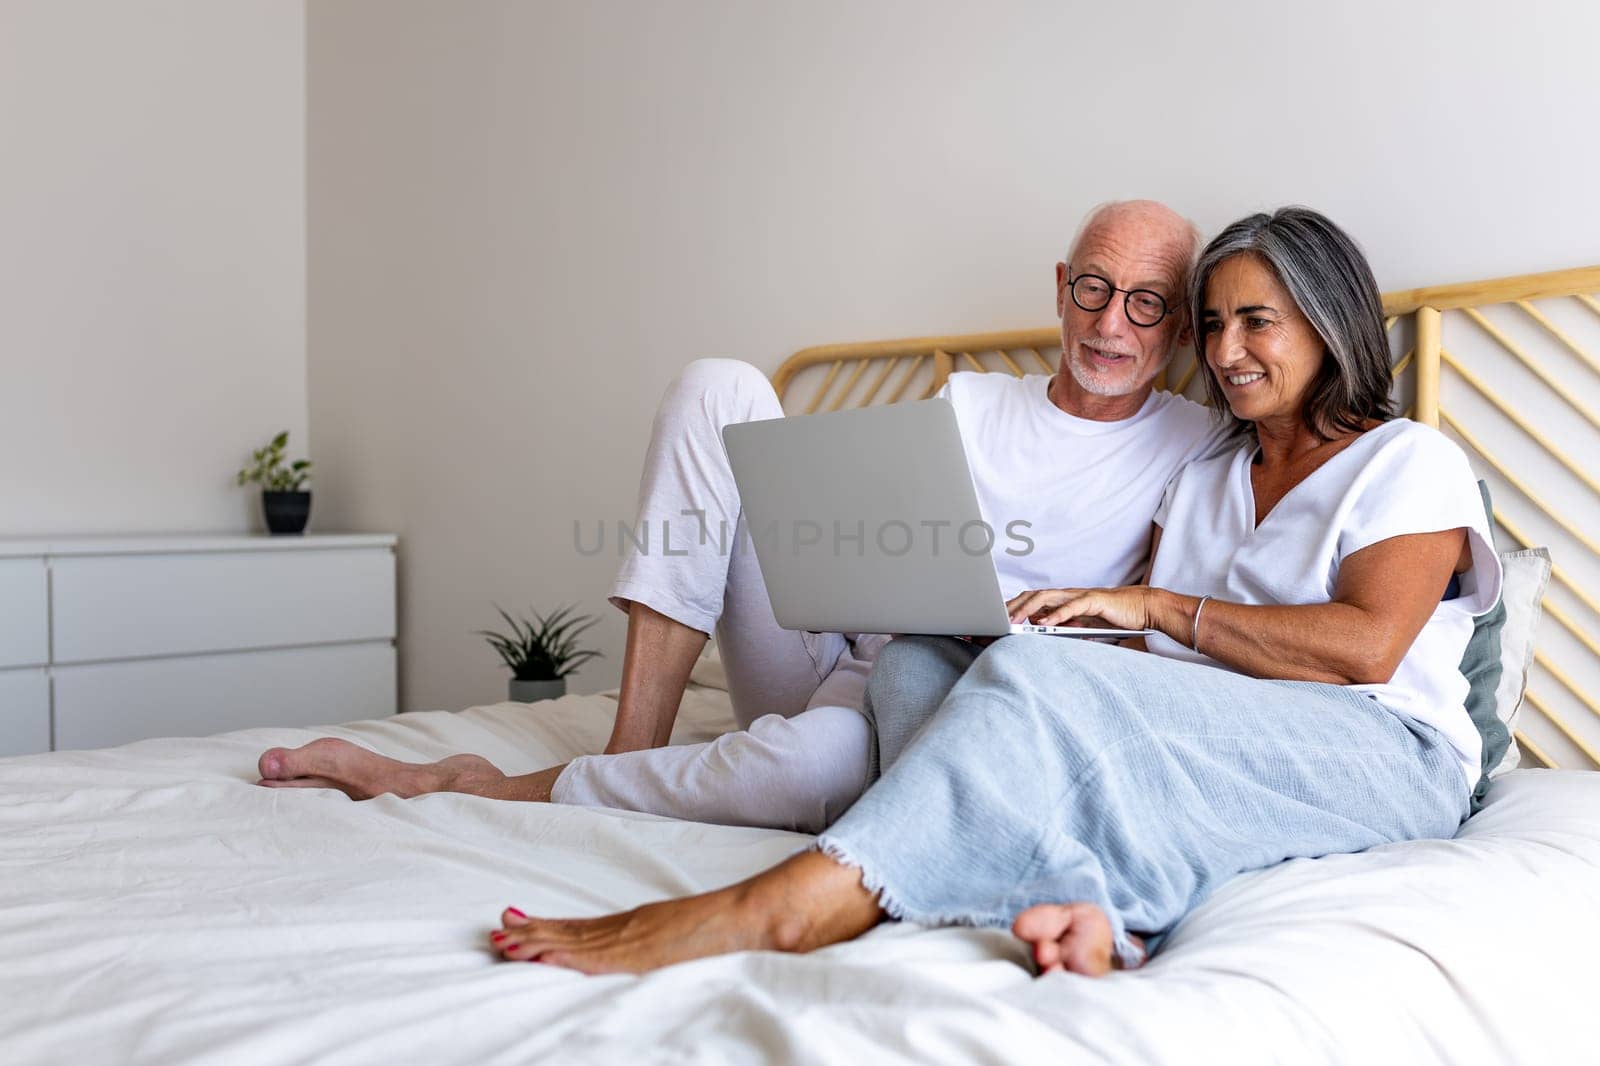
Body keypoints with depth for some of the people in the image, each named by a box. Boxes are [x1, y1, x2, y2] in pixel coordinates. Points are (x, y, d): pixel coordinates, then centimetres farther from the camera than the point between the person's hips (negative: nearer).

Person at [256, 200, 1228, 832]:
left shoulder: (1200, 448, 6)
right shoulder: (966, 402, 15)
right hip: (830, 650, 4)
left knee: (811, 758, -43)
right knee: (719, 385, -11)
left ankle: (475, 789, -18)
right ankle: (636, 749, -19)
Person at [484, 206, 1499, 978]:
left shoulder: (1410, 461, 9)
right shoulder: (1201, 483, 26)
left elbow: (1366, 645, -9)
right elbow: (1151, 665, 13)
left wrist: (1159, 606, -9)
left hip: (1383, 758, -5)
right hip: (1204, 745, 6)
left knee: (1035, 674, -33)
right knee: (915, 664, -18)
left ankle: (778, 911, -40)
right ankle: (1084, 915, -44)